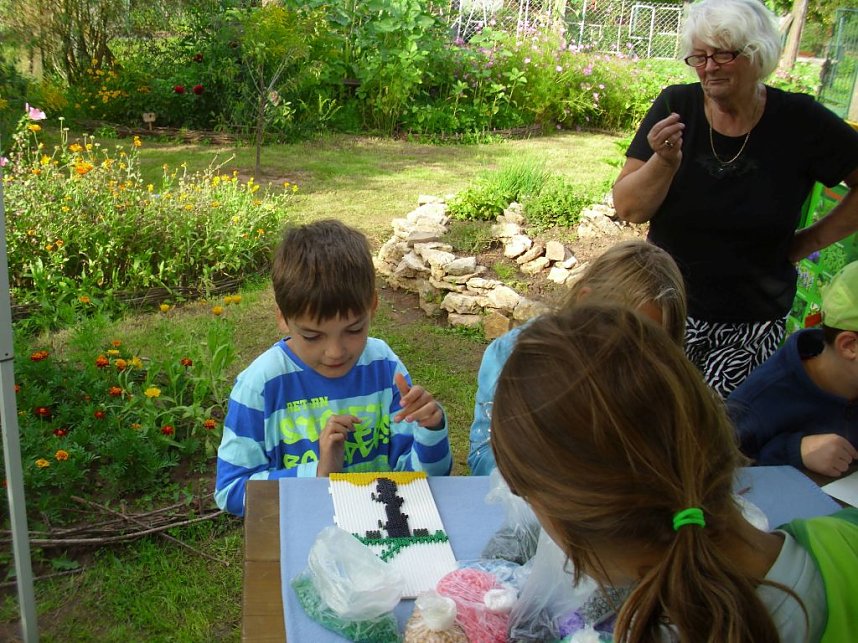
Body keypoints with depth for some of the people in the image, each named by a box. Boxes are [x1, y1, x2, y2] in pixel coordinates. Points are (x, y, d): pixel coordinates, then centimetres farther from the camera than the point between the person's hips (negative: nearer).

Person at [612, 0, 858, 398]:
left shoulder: (799, 120, -8)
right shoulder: (675, 107, -7)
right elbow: (627, 209, -10)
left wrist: (810, 241, -2)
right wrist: (665, 161, -26)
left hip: (752, 326, 0)